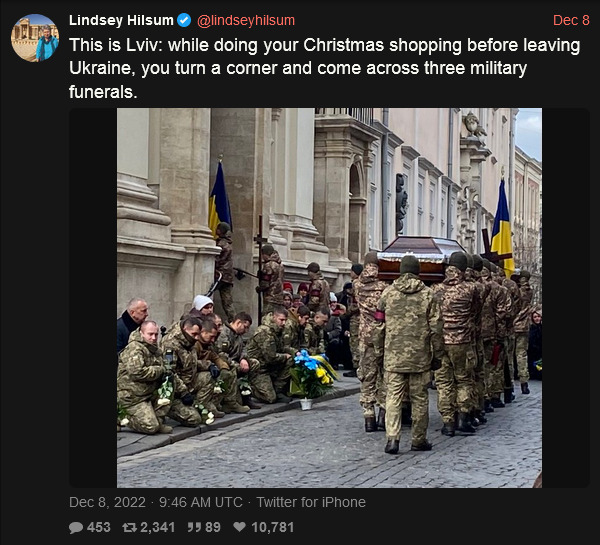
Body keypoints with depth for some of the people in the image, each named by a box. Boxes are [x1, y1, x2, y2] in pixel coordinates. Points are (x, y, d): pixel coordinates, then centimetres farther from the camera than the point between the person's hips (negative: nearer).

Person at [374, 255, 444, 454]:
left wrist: (379, 349, 16)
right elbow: (436, 328, -2)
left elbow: (379, 325, 5)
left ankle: (392, 438, -10)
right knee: (419, 398, 10)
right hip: (420, 356, 0)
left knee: (393, 397, 2)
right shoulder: (427, 295, -2)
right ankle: (419, 439, 17)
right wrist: (438, 354, 8)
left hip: (393, 356, 1)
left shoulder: (387, 293, 1)